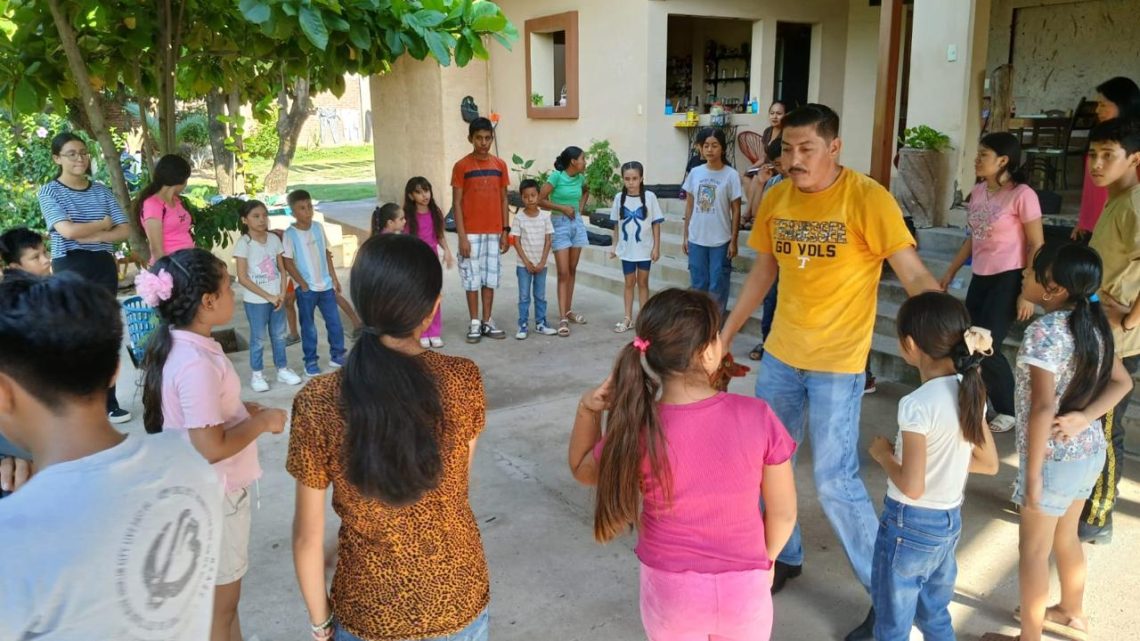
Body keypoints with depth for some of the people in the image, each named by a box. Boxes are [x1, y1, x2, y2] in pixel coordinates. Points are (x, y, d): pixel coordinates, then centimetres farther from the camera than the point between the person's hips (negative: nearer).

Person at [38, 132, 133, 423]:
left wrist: (91, 237, -11)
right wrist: (105, 223, -4)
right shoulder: (49, 191, -2)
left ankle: (108, 403, 12)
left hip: (104, 267, 3)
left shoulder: (101, 191, 10)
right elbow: (68, 230, -17)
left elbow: (125, 231, 3)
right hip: (70, 269, -3)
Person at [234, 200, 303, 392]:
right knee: (258, 338, 6)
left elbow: (282, 269, 7)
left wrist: (282, 294, -7)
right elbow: (242, 278, -15)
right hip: (256, 300, -4)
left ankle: (282, 370, 27)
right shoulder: (243, 243, -13)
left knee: (279, 335, 14)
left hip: (277, 297, 4)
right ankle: (256, 375, 18)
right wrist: (268, 296, -14)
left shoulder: (274, 239, 1)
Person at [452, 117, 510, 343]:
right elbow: (457, 203, -7)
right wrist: (462, 236, -12)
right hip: (471, 233, -3)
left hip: (494, 232, 3)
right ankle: (475, 323, 13)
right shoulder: (461, 166, -6)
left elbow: (503, 199, 9)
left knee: (490, 278, 9)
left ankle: (487, 321, 18)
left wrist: (505, 230, 4)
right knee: (472, 278, 3)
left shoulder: (500, 165, 5)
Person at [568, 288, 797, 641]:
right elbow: (783, 512, -7)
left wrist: (587, 409, -9)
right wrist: (764, 560, 11)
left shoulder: (636, 431, -21)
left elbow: (581, 470, 2)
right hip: (743, 589, 0)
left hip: (670, 591, 0)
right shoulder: (757, 417, -21)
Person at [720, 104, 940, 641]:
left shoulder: (868, 199, -15)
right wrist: (725, 334, 15)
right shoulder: (775, 200, 2)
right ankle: (785, 557, 39)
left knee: (835, 482, -5)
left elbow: (916, 277, -19)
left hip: (837, 364, -6)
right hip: (779, 355, 6)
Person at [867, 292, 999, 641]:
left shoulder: (917, 404, -25)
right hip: (950, 520, 7)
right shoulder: (971, 393, -2)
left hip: (910, 525, -7)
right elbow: (989, 464, 8)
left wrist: (883, 454, -8)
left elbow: (911, 486, -24)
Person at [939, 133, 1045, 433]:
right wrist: (951, 271, 18)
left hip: (1008, 279, -7)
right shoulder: (978, 191, 6)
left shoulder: (1022, 195, -15)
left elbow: (1037, 246, -13)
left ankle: (1009, 410, 15)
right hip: (980, 278, 7)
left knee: (987, 348, -7)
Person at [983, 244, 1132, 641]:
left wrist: (1033, 474, -21)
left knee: (1033, 550, 10)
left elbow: (1043, 406, -27)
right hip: (1091, 451, 8)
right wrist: (1083, 417, -7)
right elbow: (1122, 382, 7)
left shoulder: (1043, 331, -24)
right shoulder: (1093, 324, 0)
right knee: (1066, 537, 27)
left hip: (1056, 457, -8)